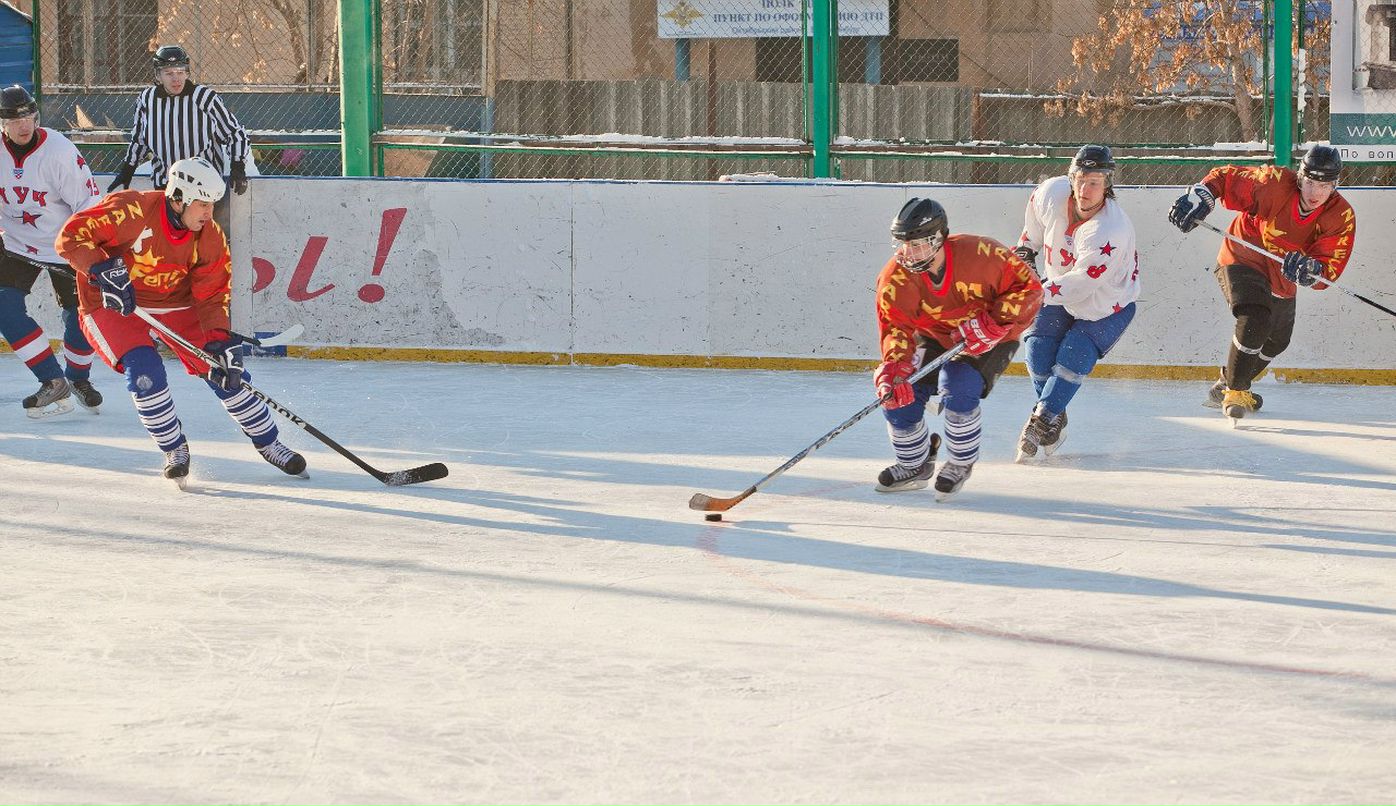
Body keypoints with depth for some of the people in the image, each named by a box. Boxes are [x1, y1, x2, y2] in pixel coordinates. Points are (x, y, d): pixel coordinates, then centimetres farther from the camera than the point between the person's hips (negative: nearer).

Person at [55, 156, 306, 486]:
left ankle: (268, 444, 18)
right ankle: (174, 449, -3)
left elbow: (212, 296, -7)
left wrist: (220, 342, -21)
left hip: (175, 305, 4)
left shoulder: (210, 238, -12)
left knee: (226, 371, -2)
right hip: (113, 306, -4)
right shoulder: (133, 211, -28)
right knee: (145, 370, -27)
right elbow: (72, 236, -26)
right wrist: (104, 271, -39)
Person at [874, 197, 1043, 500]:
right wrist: (893, 370, -44)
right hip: (934, 338, 4)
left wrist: (991, 323, -32)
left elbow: (1028, 287, -23)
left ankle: (962, 464, -1)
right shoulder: (895, 279, -22)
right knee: (898, 392, -11)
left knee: (957, 390, -28)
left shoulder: (980, 255, -32)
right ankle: (915, 465, 16)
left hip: (992, 340, -4)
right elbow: (895, 329, -25)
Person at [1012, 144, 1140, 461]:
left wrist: (1037, 295, -38)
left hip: (1107, 302, -5)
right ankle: (1055, 421, 12)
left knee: (1074, 358, -16)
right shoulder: (1052, 193, -22)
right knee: (1040, 349, -4)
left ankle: (1042, 420, -3)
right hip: (1059, 285, 5)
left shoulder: (1111, 232, -38)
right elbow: (1036, 207, 6)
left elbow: (1080, 284, -37)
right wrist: (1027, 247, 11)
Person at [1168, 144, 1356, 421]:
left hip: (1281, 280, 6)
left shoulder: (1342, 217, -19)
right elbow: (1225, 177, -17)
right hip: (1242, 261, -6)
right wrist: (1200, 196, -35)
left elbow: (1330, 268, -23)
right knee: (1255, 321, -30)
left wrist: (1310, 270, -45)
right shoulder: (1273, 183, -27)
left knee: (1276, 341, 22)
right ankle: (1235, 392, -15)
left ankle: (1225, 387, 45)